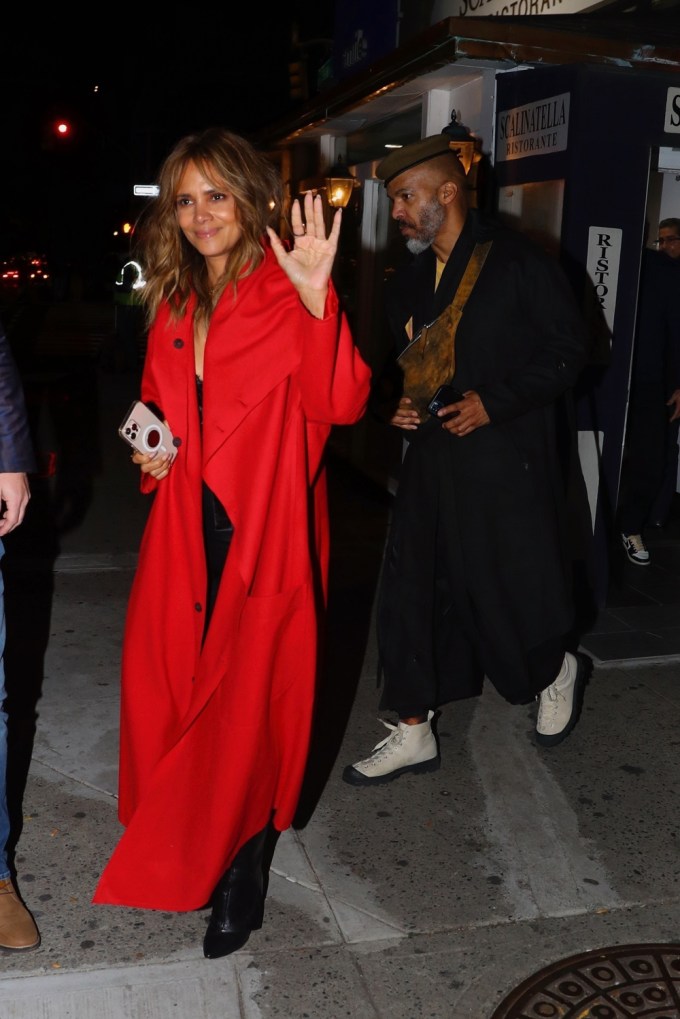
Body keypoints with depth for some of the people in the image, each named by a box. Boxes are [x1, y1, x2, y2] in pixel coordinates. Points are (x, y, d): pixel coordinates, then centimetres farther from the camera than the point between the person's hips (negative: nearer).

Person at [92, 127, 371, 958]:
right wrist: (150, 446, 5)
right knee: (168, 685, 10)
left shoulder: (287, 298, -7)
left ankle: (242, 870, 25)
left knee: (250, 697, 2)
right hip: (187, 528, 6)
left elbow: (339, 404, -22)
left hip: (265, 531, -5)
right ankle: (185, 850, 36)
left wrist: (316, 298, -33)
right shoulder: (172, 306, 12)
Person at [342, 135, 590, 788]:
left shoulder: (519, 263, -8)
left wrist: (494, 402, -16)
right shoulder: (409, 281, 12)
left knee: (514, 589, 4)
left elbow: (567, 350, -7)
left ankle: (556, 674, 38)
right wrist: (395, 402, 1)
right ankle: (413, 733, 19)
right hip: (432, 458, 6)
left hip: (507, 459, -6)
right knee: (412, 592, 5)